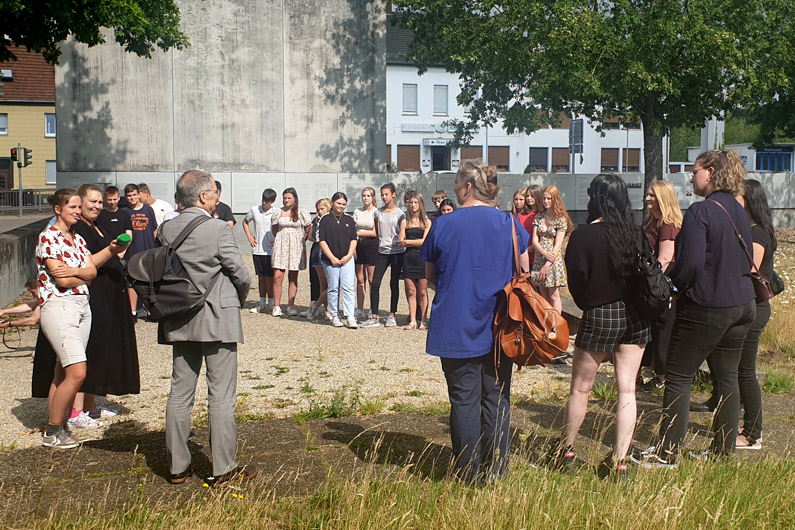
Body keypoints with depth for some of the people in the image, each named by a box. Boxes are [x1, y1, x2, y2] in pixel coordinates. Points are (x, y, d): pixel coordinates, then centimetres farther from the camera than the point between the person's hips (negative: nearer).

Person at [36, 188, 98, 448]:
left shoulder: (78, 239, 16)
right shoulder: (48, 237, -7)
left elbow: (92, 271, 5)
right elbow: (62, 280, -13)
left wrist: (73, 271, -14)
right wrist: (84, 274, 3)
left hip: (82, 305, 7)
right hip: (59, 307, -7)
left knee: (62, 373, 9)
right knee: (77, 373, -13)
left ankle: (56, 428, 15)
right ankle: (52, 432, 0)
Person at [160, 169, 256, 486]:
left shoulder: (167, 229, 1)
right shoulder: (219, 229, -14)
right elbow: (241, 274, -10)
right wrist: (238, 300, 9)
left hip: (180, 320, 6)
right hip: (218, 319, -5)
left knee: (180, 393, 12)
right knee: (221, 397, 1)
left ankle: (178, 466, 19)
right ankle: (223, 469, 7)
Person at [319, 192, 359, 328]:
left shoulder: (349, 220, 11)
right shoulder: (325, 220, 2)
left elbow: (354, 239, 10)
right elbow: (322, 241, -2)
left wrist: (349, 255, -3)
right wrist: (332, 258, -8)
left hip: (347, 259, 2)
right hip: (330, 260, -2)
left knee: (348, 288, -6)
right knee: (333, 288, 4)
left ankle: (350, 317, -9)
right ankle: (335, 316, 13)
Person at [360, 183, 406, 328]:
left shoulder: (400, 213, -1)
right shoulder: (378, 213, 9)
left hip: (397, 252, -3)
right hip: (382, 251, 3)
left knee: (394, 284, 4)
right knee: (375, 284, -5)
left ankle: (392, 316, 14)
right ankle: (374, 317, -1)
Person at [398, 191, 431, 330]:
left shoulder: (427, 222, 5)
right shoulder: (405, 222, 11)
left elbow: (425, 241, -6)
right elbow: (400, 242, 3)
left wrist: (407, 241, -3)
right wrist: (416, 242, -6)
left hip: (422, 258, -2)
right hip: (408, 258, 2)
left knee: (422, 292, 0)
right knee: (411, 291, 3)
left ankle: (423, 321, 6)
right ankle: (413, 321, 8)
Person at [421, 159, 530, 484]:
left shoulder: (443, 225, -6)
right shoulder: (510, 223, -2)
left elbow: (431, 276, 5)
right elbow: (524, 273, 8)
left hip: (455, 330, -1)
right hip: (500, 329, 2)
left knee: (464, 400, 7)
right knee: (497, 399, 10)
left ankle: (468, 474, 13)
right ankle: (494, 473, 14)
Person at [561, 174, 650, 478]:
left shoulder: (583, 236, -12)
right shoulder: (636, 234, -1)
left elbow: (576, 282, -7)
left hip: (599, 316, -4)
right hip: (635, 316, 4)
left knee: (580, 388, 11)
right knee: (627, 389, 7)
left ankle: (566, 451, 23)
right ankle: (620, 460, 8)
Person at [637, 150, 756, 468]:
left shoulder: (700, 212, -17)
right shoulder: (740, 212, 8)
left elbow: (690, 265, -21)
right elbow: (746, 261, 16)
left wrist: (666, 283, -4)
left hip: (706, 307, -8)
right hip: (743, 305, 8)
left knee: (678, 377, 1)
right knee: (727, 376, 14)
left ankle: (667, 454, 5)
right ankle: (723, 452, 22)